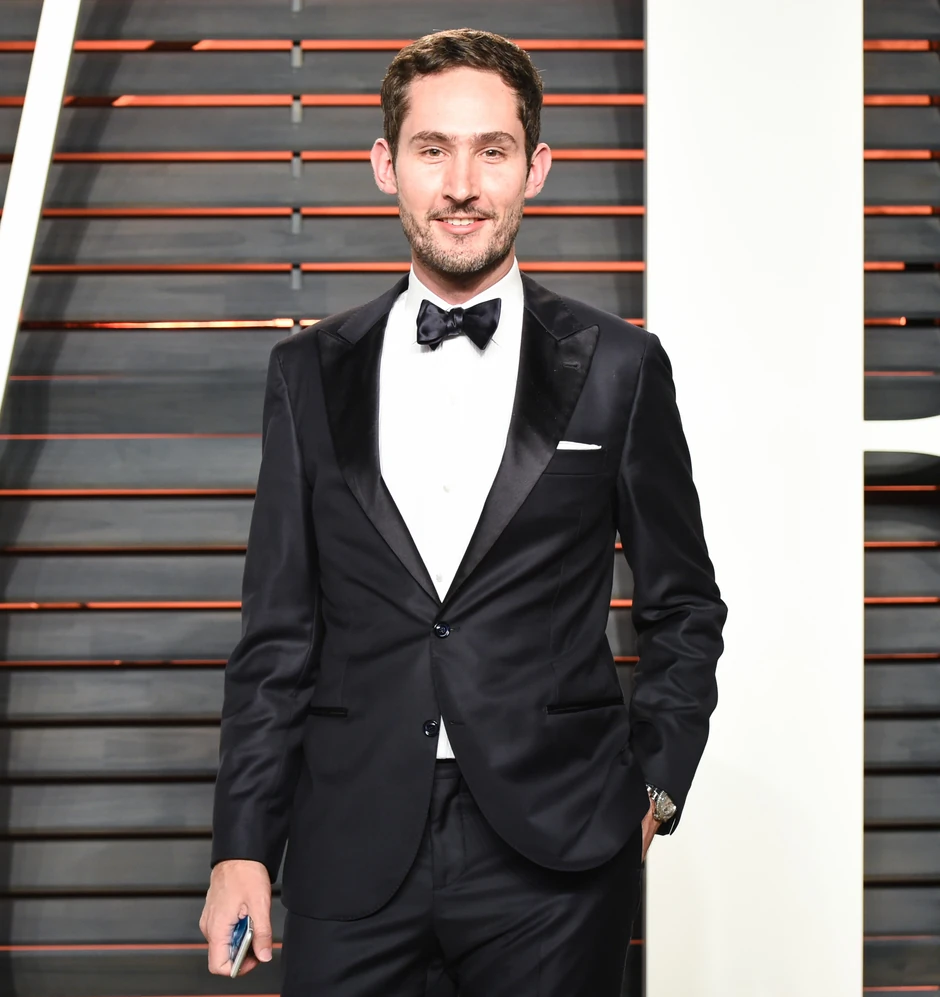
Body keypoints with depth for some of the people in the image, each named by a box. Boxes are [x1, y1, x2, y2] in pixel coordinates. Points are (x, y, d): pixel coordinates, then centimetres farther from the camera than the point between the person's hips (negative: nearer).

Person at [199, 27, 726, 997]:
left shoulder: (619, 368, 3)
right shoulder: (311, 373, 7)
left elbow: (683, 608, 10)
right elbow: (277, 634, 7)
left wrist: (653, 788, 1)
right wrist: (242, 847, 2)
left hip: (555, 863, -1)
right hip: (352, 864, 1)